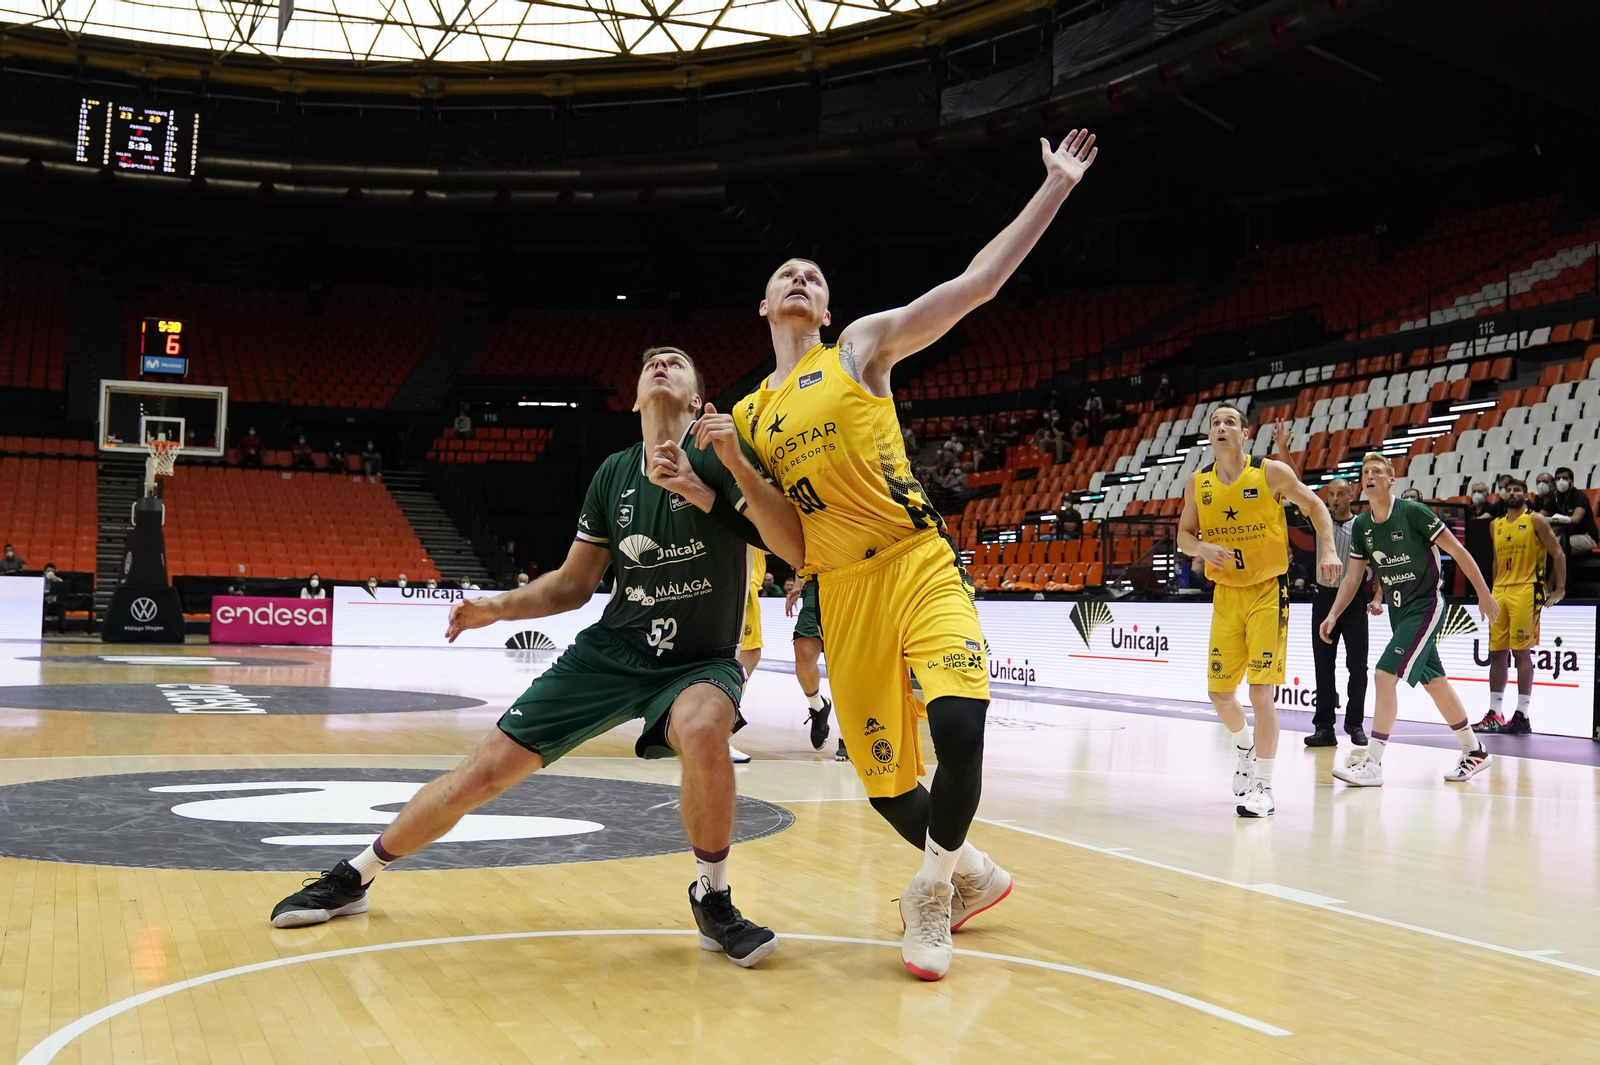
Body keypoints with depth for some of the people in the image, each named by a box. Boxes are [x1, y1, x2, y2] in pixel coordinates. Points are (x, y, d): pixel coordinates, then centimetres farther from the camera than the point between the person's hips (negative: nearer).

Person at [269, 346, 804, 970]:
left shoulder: (717, 459, -11)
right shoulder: (613, 475, 3)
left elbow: (798, 551, -25)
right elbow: (572, 585, 13)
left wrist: (736, 469, -36)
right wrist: (498, 606, -3)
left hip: (699, 663, -4)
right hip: (611, 652, 4)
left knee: (703, 728, -40)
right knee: (485, 772, 0)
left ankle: (712, 900, -16)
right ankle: (353, 877, 22)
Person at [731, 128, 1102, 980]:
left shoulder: (863, 345, 6)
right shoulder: (747, 416, 17)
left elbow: (977, 282, -3)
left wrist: (1053, 190, -9)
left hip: (919, 567, -4)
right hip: (843, 594, 4)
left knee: (958, 726, -25)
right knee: (882, 779, 6)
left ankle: (935, 887, 1)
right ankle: (973, 876, 35)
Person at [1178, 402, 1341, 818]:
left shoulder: (1272, 473, -9)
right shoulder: (1197, 482, 1)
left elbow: (1315, 507, 3)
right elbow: (1184, 535, 9)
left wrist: (1328, 551, -10)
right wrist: (1205, 549, -13)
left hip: (1268, 592, -4)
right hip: (1226, 595, 4)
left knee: (1261, 691, -11)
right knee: (1219, 692, 8)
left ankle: (1263, 788, -4)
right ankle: (1245, 746, 41)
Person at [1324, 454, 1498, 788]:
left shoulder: (1413, 512, -15)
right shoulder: (1361, 526, 3)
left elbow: (1458, 551, -10)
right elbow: (1352, 578, 9)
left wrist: (1484, 594, -9)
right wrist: (1332, 615, -3)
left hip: (1426, 604, -7)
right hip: (1398, 610, 7)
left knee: (1386, 674, -17)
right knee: (1434, 682, 14)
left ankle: (1372, 764, -15)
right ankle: (1474, 751, 30)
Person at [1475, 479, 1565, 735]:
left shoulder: (1535, 521, -2)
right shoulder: (1495, 525, 16)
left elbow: (1558, 554, -4)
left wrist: (1560, 589, -10)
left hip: (1526, 591, -6)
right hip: (1499, 592, 6)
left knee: (1521, 652, -8)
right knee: (1497, 653, 5)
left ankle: (1522, 716, -6)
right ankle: (1494, 714, 10)